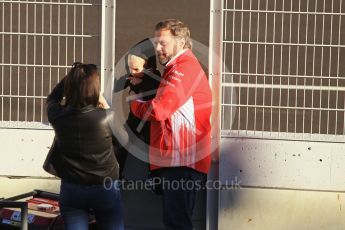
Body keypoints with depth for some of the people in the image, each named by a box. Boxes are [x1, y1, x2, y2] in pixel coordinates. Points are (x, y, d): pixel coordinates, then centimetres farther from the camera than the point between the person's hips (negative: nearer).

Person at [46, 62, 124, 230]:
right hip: (106, 188, -2)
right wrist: (105, 106, 9)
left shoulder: (58, 116, -13)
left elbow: (52, 98, 11)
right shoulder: (106, 117, -21)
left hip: (71, 189, 2)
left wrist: (72, 76, 8)